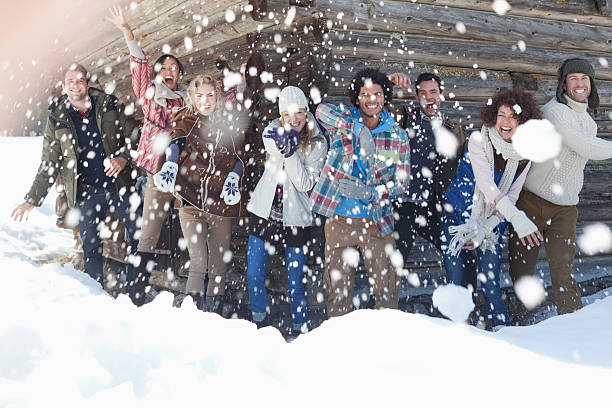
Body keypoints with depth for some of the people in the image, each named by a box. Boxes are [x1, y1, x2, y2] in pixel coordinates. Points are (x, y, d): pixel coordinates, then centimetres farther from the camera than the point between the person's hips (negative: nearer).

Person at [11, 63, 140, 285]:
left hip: (118, 186, 0)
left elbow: (134, 134, 8)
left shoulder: (110, 106, 3)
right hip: (85, 193, 0)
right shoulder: (57, 119, 5)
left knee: (140, 231, -2)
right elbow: (48, 165, 9)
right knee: (91, 247, 4)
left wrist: (123, 157, -11)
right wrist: (31, 200, 5)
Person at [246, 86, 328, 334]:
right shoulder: (273, 130, 1)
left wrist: (289, 151, -23)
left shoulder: (317, 144, -6)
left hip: (296, 218, -2)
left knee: (295, 283, 3)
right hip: (264, 211, 2)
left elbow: (306, 183, -13)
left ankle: (300, 328, 23)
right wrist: (286, 144, -38)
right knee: (254, 274, 7)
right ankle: (260, 319, 30)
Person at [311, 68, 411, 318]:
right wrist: (359, 130, -28)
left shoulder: (398, 136, 2)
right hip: (339, 219, 0)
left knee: (386, 286, 2)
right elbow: (322, 110, -16)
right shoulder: (343, 121, 2)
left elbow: (402, 185, 1)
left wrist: (369, 192, -16)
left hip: (377, 221, 0)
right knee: (338, 287, 6)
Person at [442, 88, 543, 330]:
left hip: (493, 224, 2)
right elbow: (486, 185, -26)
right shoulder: (478, 142, -15)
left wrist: (485, 230, -13)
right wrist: (518, 218, -37)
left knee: (490, 283, -7)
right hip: (457, 218, -2)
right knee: (456, 285, 0)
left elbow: (511, 196, -2)